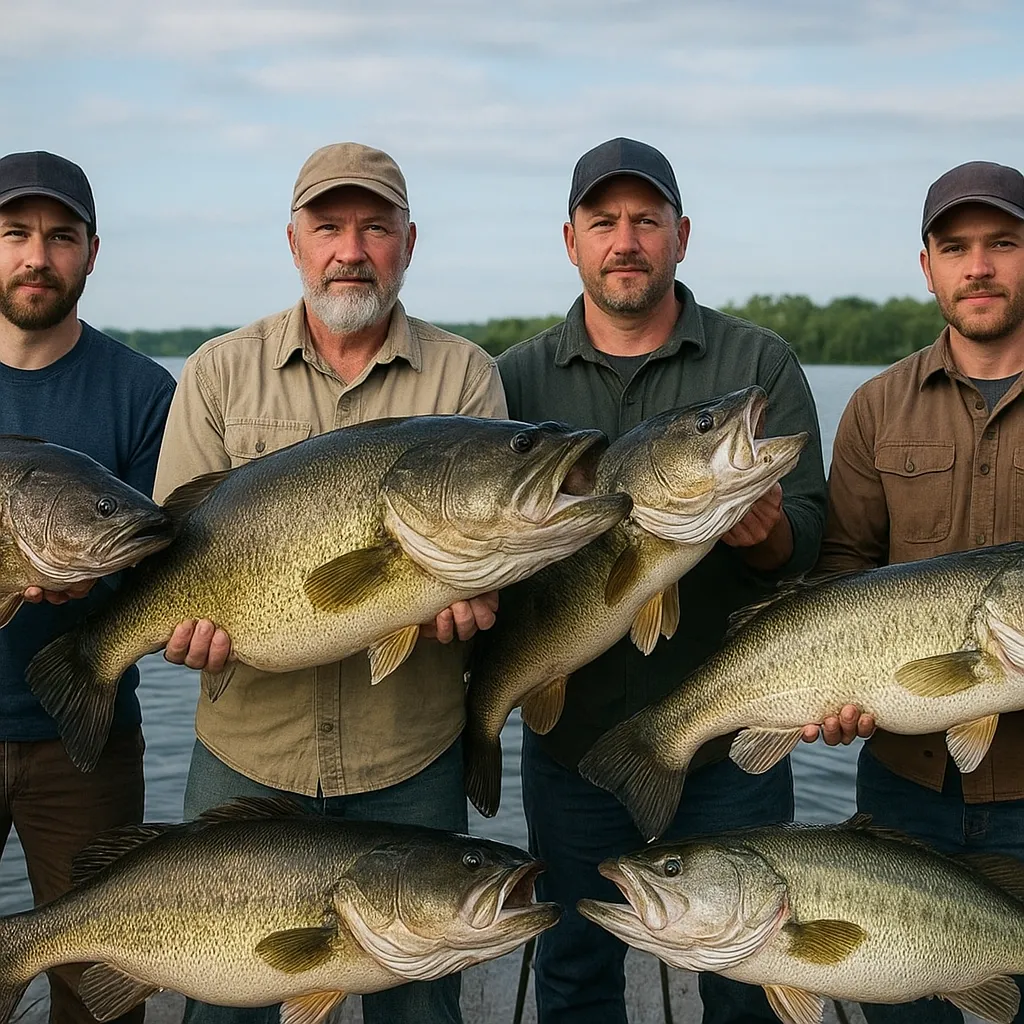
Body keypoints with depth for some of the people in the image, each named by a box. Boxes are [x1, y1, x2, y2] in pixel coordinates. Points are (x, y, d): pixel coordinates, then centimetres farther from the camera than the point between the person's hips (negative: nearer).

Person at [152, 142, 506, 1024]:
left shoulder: (464, 374, 2)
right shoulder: (219, 372, 4)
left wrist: (473, 586, -25)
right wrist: (192, 614, -21)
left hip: (411, 759, 0)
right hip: (245, 750, 1)